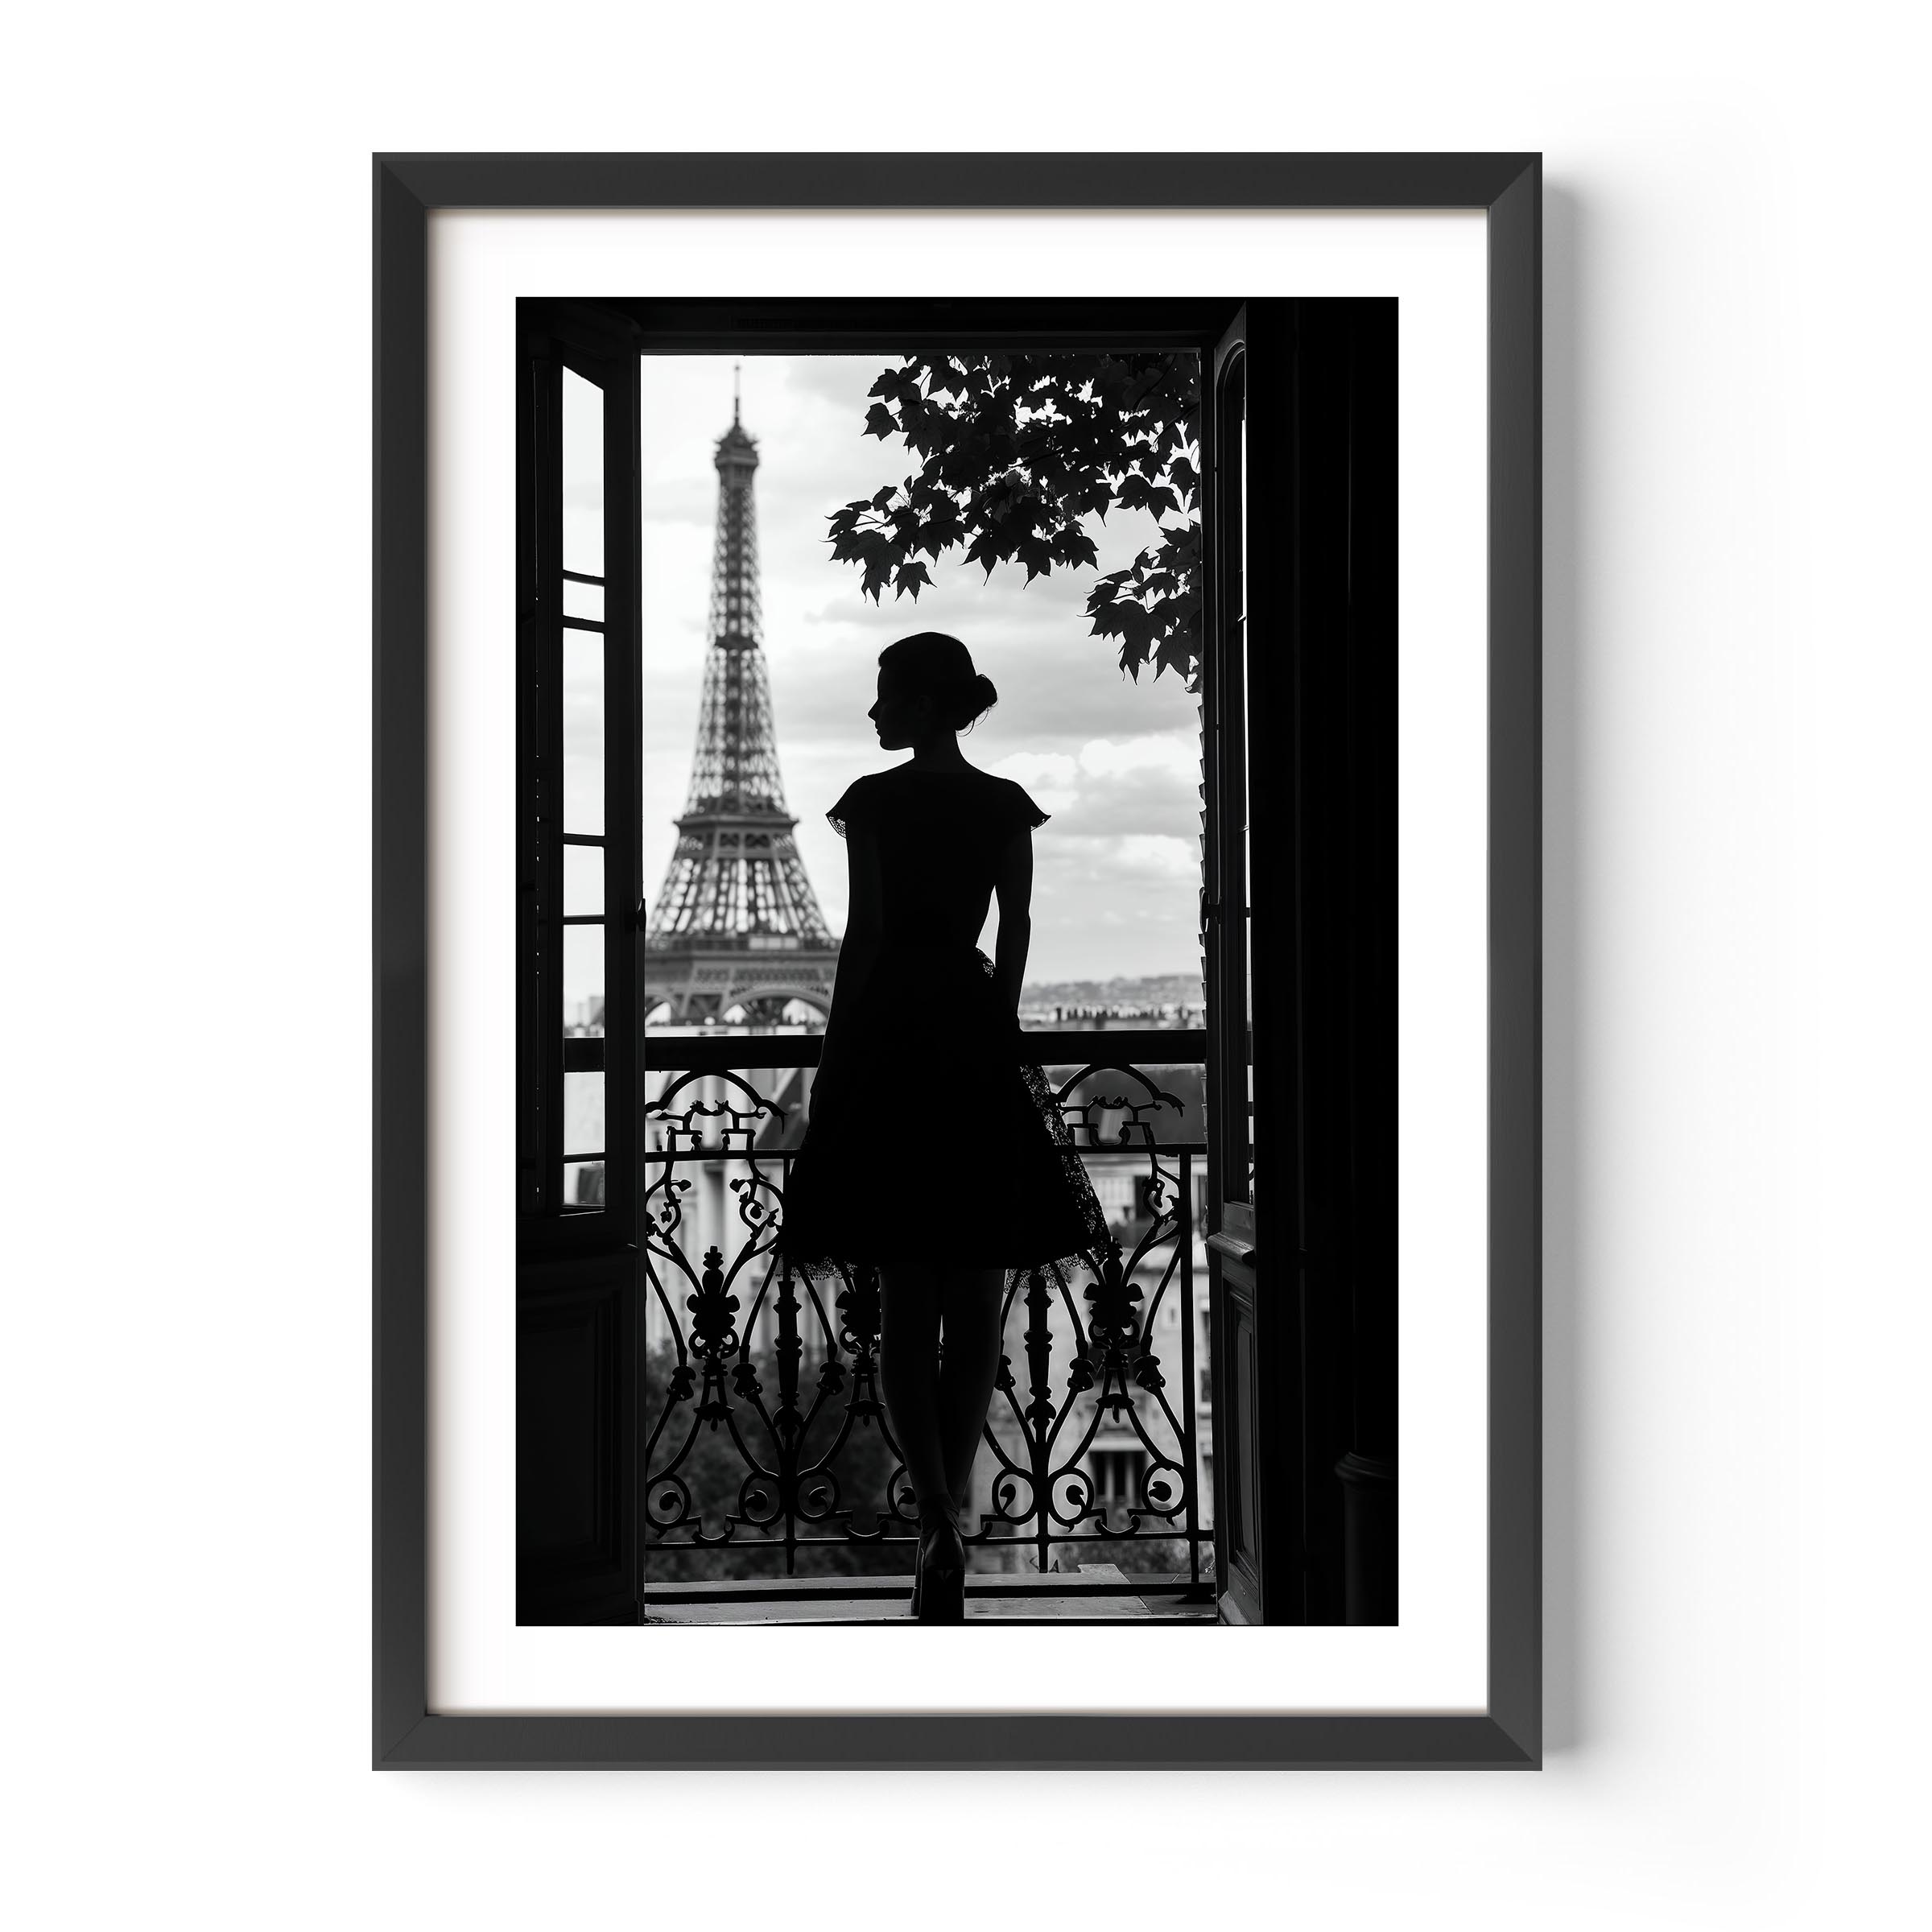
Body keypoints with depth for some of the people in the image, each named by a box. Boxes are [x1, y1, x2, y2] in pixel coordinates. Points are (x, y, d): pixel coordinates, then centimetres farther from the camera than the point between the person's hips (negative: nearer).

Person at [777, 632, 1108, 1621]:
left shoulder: (874, 801, -6)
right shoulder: (1007, 806, 6)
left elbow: (861, 936, -6)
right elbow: (1016, 934, 9)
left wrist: (834, 1057, 0)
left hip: (891, 1032, -3)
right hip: (978, 1037, 3)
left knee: (905, 1297, 0)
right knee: (974, 1296, 11)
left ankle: (938, 1518, -12)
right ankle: (948, 1509, 18)